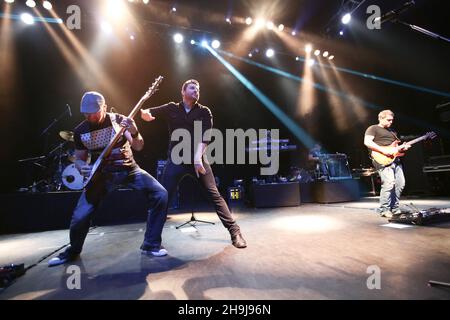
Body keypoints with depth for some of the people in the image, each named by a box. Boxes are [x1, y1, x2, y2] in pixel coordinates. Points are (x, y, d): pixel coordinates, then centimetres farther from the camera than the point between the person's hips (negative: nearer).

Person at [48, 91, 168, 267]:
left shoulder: (119, 119, -7)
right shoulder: (80, 131, -1)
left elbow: (138, 147, -12)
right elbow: (79, 158, 9)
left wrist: (134, 132, -33)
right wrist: (82, 167, -14)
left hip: (129, 169, -1)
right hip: (102, 174, 1)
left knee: (160, 194, -20)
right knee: (80, 216, -9)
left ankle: (151, 245, -4)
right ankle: (73, 250, 28)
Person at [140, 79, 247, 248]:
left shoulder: (204, 111, 5)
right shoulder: (171, 109, 9)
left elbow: (205, 136, -7)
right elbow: (148, 114, 3)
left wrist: (198, 157, -21)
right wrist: (145, 113, -22)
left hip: (198, 159, 0)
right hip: (175, 159, 1)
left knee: (214, 194, -2)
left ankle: (235, 231, 6)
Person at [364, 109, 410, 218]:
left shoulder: (392, 131, 27)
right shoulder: (373, 128, 1)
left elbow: (395, 146, 30)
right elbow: (367, 142, -15)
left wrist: (403, 147, 7)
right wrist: (384, 150, -19)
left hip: (395, 159, 9)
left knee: (400, 184, 5)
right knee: (389, 183, -19)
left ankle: (395, 208, 17)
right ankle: (384, 210, -7)